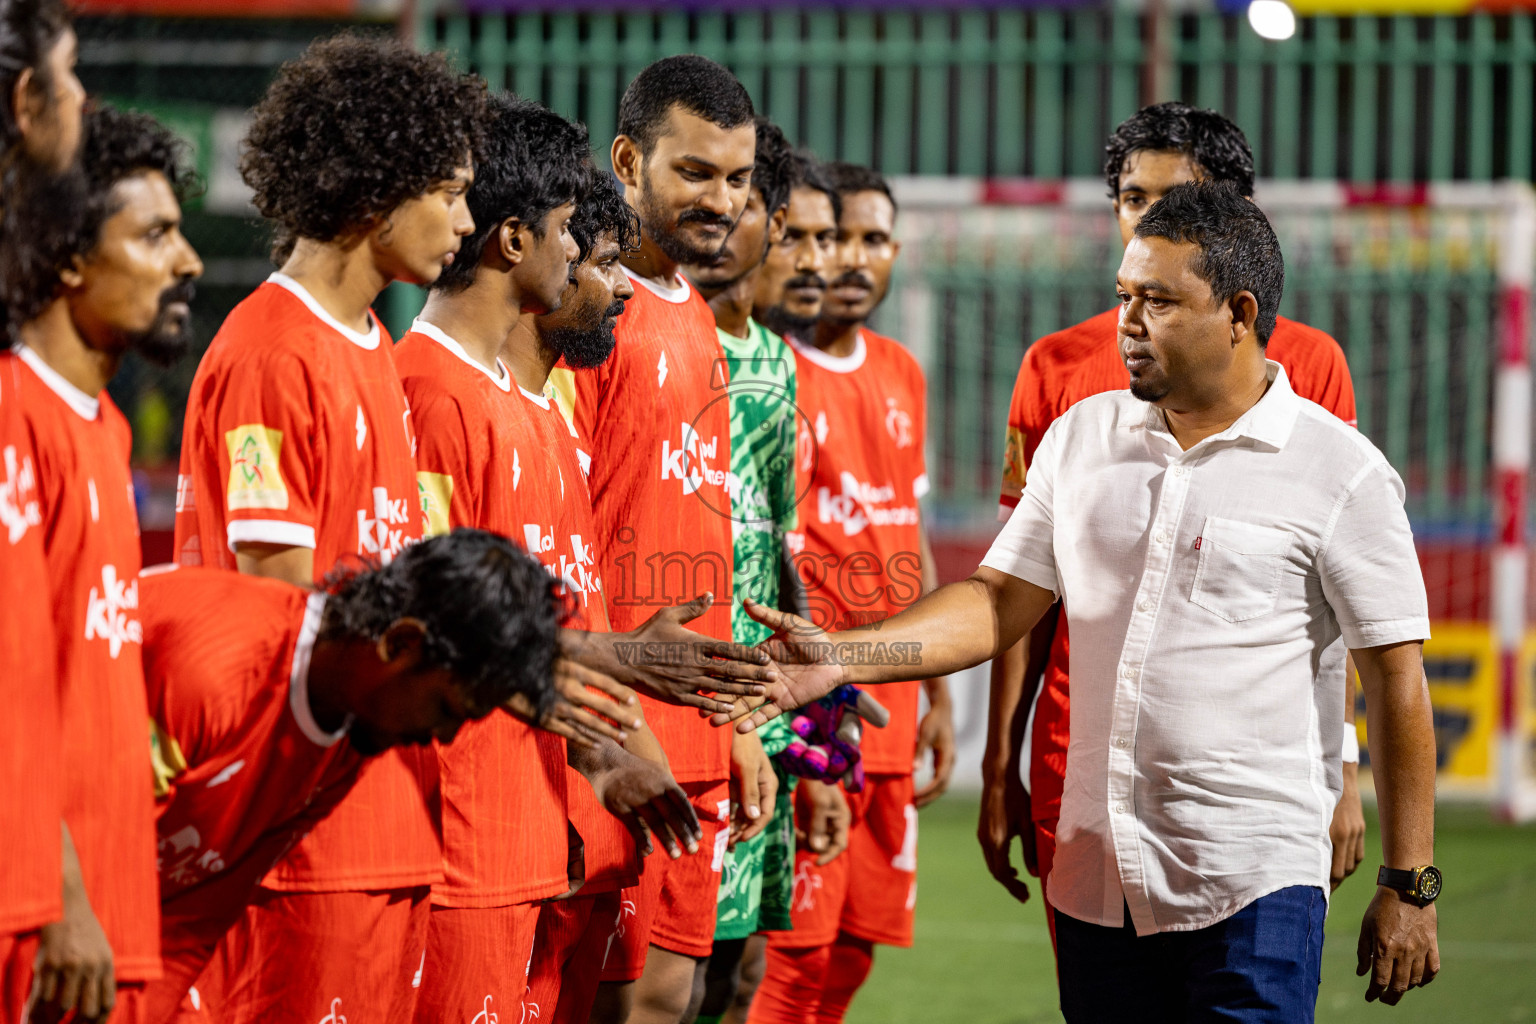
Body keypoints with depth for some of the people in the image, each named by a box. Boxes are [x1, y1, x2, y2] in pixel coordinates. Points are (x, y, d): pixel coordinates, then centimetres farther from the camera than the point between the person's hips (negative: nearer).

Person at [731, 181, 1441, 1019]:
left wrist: (1409, 886, -7)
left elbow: (1397, 680, -5)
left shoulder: (1341, 472, -5)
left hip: (1255, 886, -5)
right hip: (1098, 881, 5)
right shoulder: (1082, 438, 11)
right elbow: (1002, 602, 12)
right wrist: (842, 657, -3)